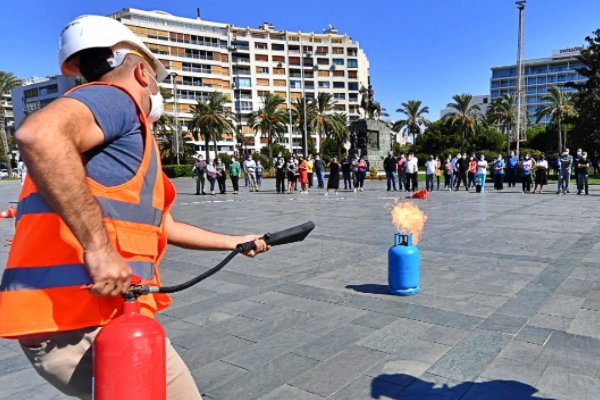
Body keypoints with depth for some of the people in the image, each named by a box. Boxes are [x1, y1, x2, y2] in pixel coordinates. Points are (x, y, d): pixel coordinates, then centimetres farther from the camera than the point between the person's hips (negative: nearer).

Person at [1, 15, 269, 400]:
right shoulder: (115, 97, -5)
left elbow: (165, 228, 30)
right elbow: (39, 134, -29)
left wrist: (234, 242, 38)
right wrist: (98, 248, -28)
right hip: (83, 324, -10)